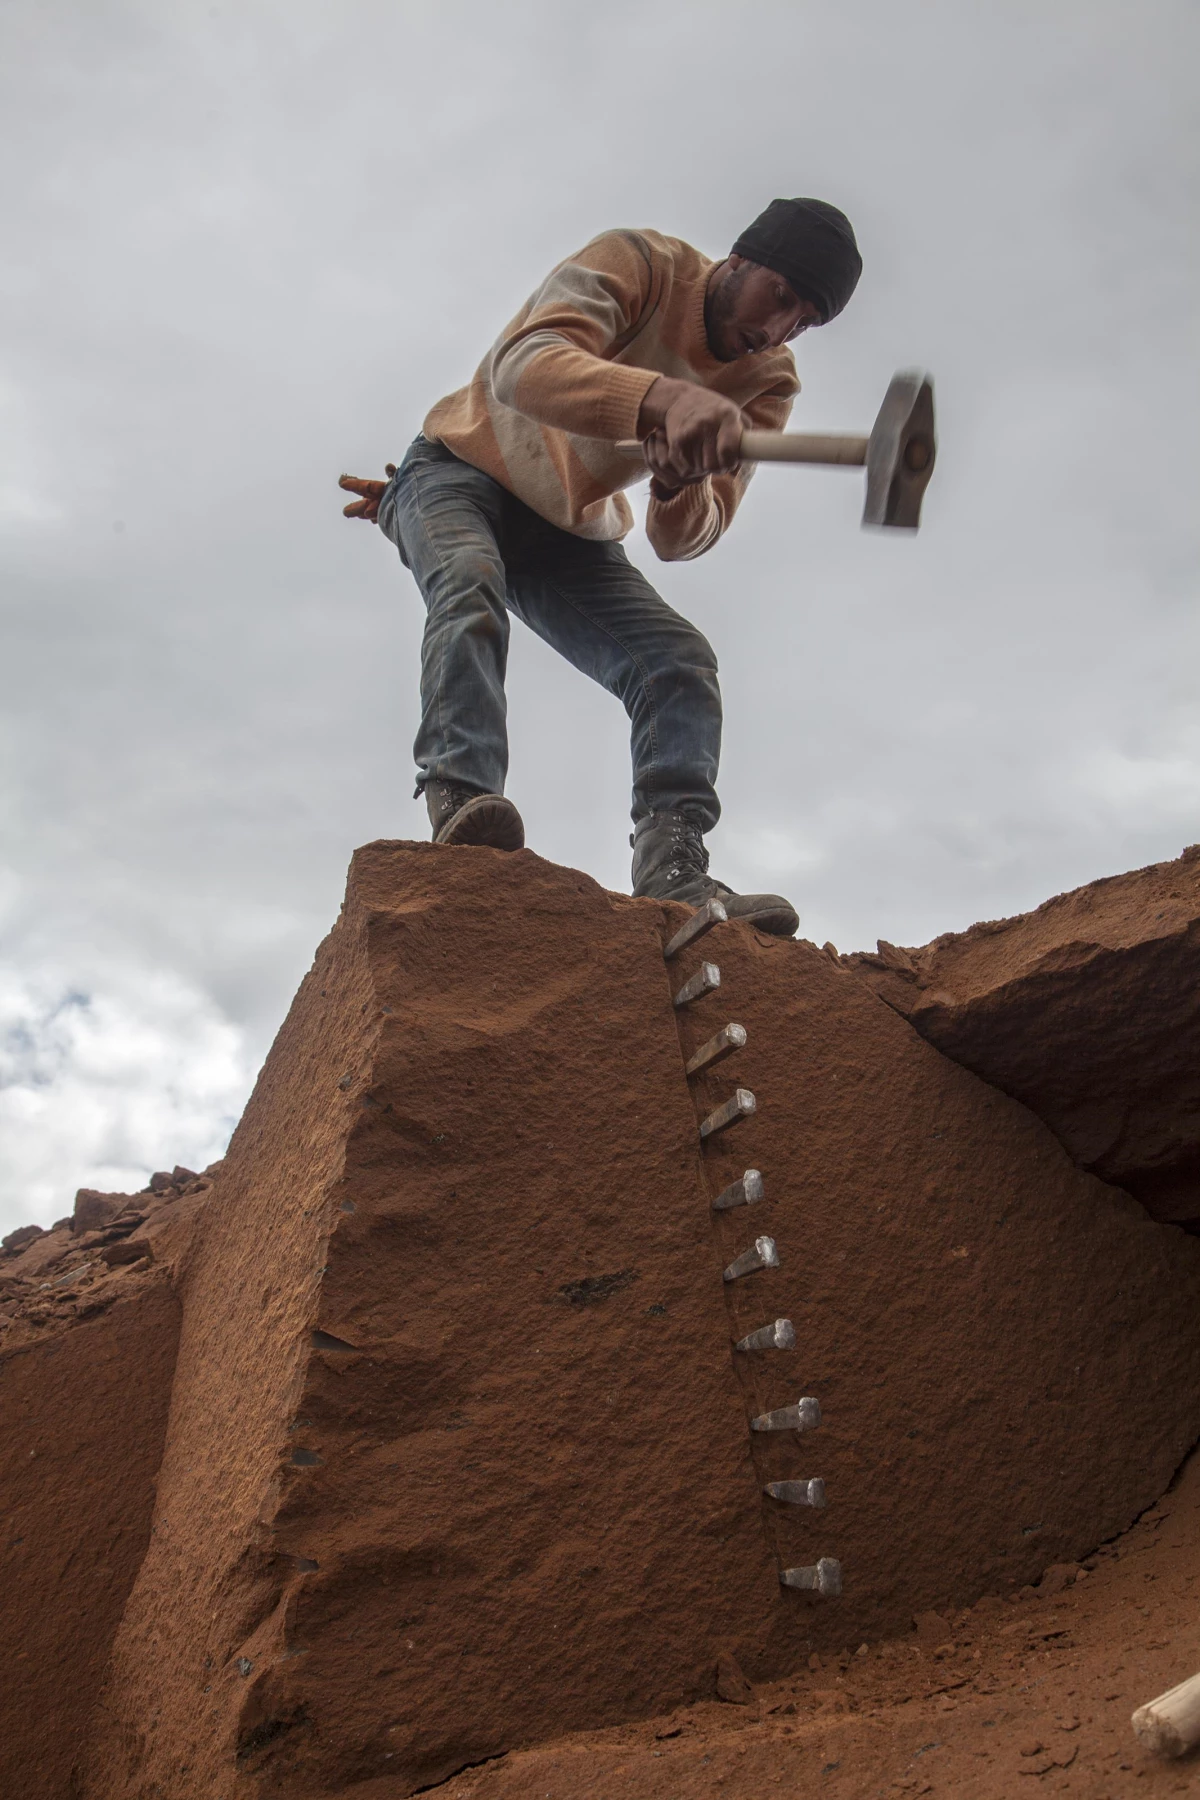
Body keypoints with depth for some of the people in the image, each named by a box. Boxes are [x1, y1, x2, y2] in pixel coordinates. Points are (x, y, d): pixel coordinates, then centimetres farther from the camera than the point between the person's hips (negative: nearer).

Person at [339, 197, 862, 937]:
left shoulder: (769, 385, -5)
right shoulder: (638, 263, -20)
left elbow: (683, 541, -12)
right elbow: (522, 365, -40)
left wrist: (680, 489, -37)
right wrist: (667, 398, -57)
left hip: (572, 535, 5)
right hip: (462, 471, -4)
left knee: (682, 660, -16)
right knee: (471, 581, -36)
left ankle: (674, 872, -29)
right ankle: (459, 801, -51)